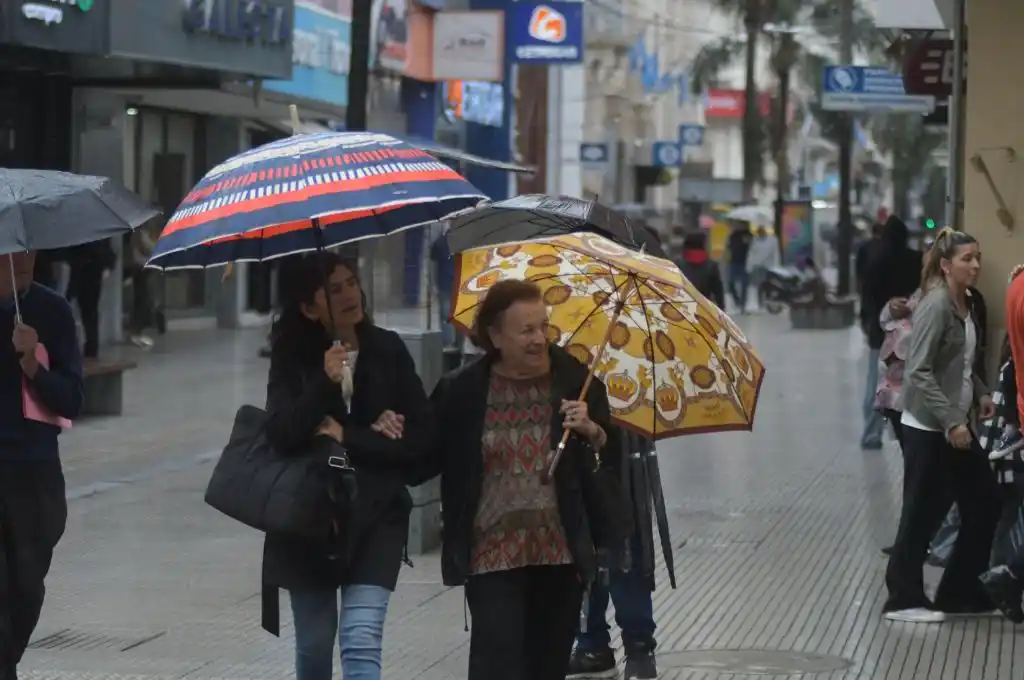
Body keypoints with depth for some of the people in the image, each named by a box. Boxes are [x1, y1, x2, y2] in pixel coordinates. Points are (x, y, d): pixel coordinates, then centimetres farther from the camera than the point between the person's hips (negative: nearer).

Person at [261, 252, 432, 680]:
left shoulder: (388, 351, -1)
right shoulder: (293, 359, -1)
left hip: (375, 516, -1)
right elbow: (281, 434, -15)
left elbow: (419, 437, -6)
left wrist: (346, 437, -11)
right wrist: (325, 383, -25)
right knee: (314, 644, 14)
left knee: (361, 639, -15)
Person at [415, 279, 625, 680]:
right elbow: (424, 462, 2)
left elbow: (612, 458, 8)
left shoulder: (574, 380, 3)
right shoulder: (461, 392, -1)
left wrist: (592, 432, -12)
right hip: (493, 554, -2)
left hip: (561, 551, 3)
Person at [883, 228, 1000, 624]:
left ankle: (962, 594, 19)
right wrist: (951, 422, -23)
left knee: (984, 503, 9)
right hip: (929, 428, -9)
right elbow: (919, 373, -21)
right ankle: (903, 600, 14)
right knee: (924, 513, 0)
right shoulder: (936, 306, -17)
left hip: (956, 425, 9)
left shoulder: (965, 303, 9)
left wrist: (980, 393, 4)